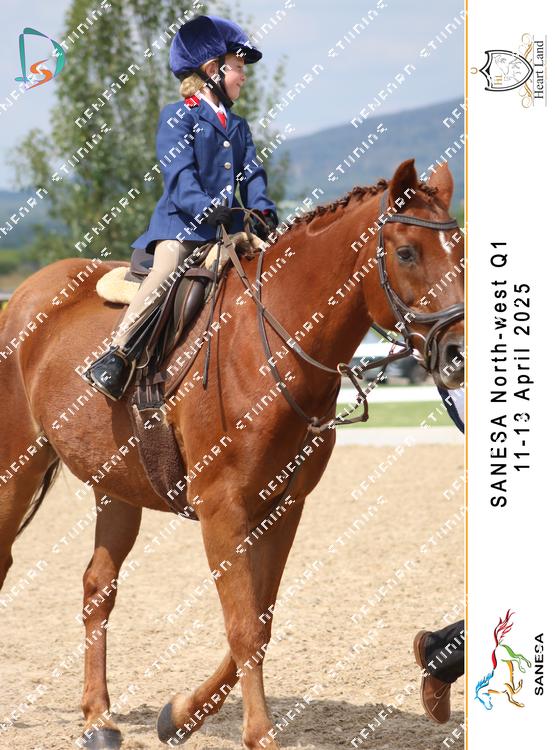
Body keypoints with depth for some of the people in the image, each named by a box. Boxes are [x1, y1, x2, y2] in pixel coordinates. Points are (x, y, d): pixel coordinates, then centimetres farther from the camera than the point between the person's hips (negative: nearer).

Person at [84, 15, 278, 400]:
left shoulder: (238, 127, 24)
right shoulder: (179, 117, 3)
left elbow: (252, 175, 14)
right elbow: (179, 176, -10)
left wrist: (263, 212, -5)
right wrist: (209, 208, -25)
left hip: (227, 229, 7)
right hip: (181, 223, -7)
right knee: (167, 270, -30)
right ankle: (118, 354, -28)